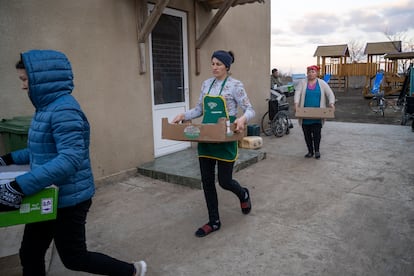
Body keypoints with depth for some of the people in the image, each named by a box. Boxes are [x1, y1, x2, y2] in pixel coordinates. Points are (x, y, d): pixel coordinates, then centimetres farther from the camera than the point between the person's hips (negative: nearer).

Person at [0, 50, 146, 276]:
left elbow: (70, 159, -33)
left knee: (73, 257, 8)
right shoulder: (47, 107, 8)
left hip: (68, 200, -9)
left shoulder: (64, 109, -23)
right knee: (30, 255, 17)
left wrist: (19, 187, -35)